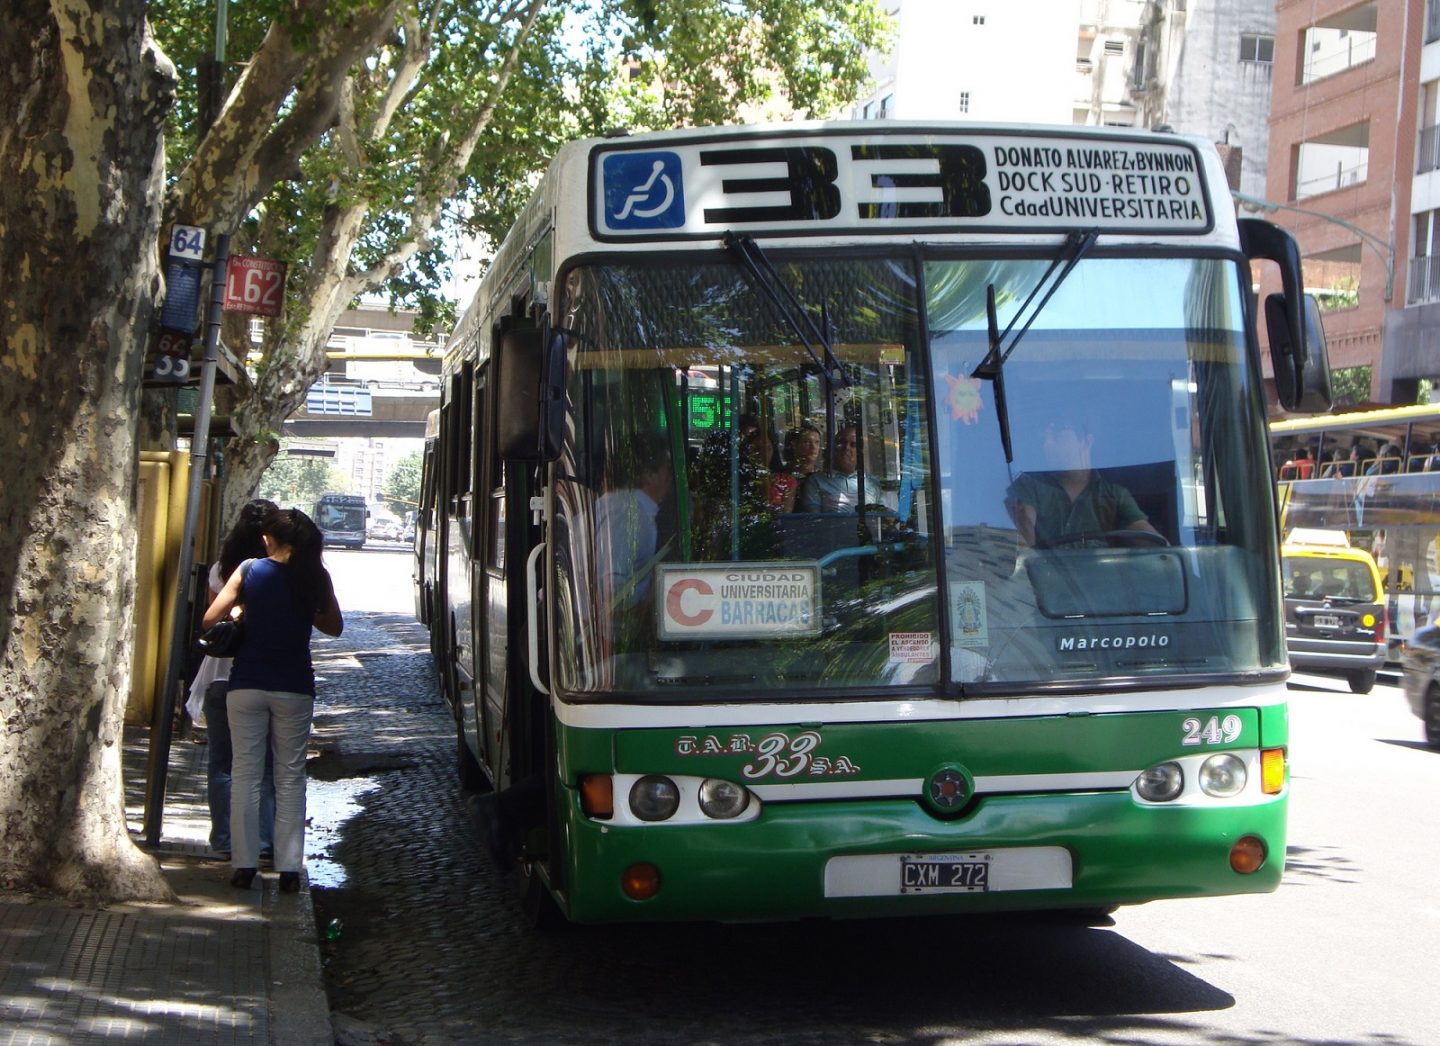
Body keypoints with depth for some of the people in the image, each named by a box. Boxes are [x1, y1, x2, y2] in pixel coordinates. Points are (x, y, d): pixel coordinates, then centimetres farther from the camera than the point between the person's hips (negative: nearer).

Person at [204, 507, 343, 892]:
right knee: (290, 778, 7)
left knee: (245, 774, 7)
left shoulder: (249, 572, -3)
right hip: (294, 687, 0)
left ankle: (244, 864, 6)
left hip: (247, 685, 0)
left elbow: (210, 619, -2)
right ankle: (289, 867, 5)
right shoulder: (315, 578, -3)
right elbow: (334, 626, 7)